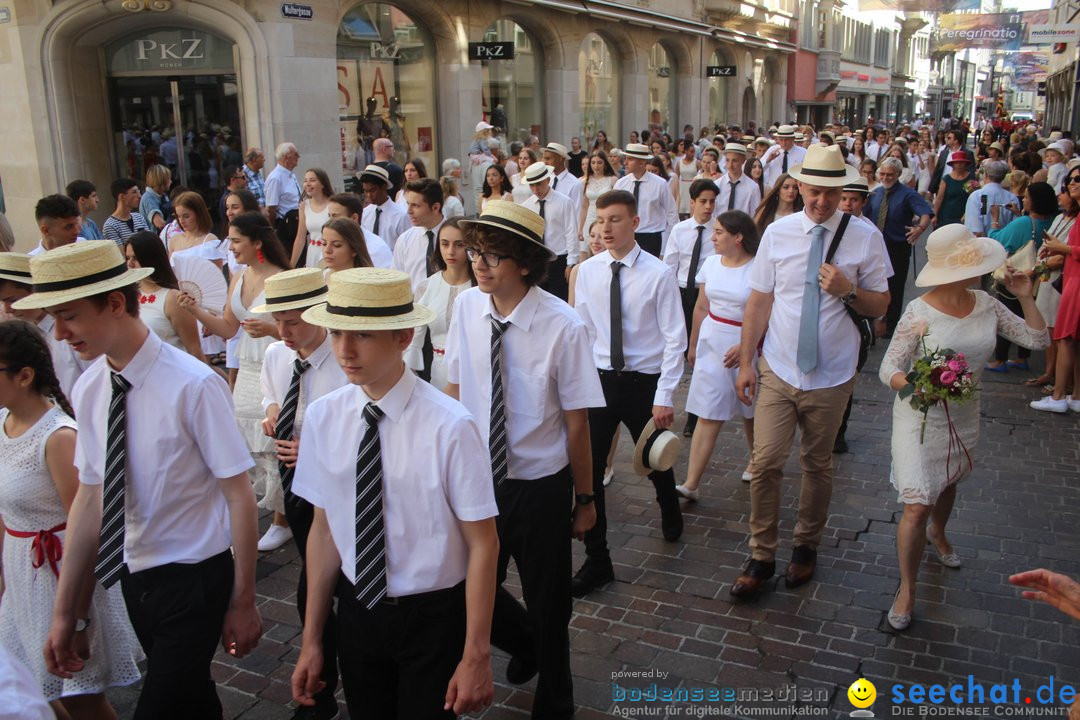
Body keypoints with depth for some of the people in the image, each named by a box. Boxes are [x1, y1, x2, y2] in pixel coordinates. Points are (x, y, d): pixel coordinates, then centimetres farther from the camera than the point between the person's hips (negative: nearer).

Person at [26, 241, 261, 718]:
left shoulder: (193, 386, -24)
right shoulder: (88, 389, -4)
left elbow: (240, 498, -18)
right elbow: (89, 498, 4)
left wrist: (243, 603, -12)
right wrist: (65, 612, 8)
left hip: (193, 581, -6)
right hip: (134, 580, 6)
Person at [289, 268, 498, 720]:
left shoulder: (449, 426, -23)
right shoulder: (323, 416, -9)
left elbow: (483, 545, -16)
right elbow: (324, 528, 0)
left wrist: (476, 656, -11)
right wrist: (312, 639, 5)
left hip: (431, 618, -4)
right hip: (356, 613, 4)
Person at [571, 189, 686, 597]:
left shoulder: (658, 274, -13)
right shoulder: (587, 272, -2)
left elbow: (674, 339, -10)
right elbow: (583, 331, 6)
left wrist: (665, 397, -14)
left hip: (644, 382, -2)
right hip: (600, 379, 2)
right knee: (588, 469, -2)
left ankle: (670, 515, 54)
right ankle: (596, 561, 14)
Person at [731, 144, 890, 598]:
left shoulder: (864, 238, -4)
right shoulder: (777, 233, -1)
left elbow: (880, 305, 2)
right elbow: (759, 301, 2)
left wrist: (847, 290, -19)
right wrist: (745, 362, 0)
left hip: (830, 376, 0)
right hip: (777, 371, 0)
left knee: (818, 466, 15)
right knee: (766, 463, -3)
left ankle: (806, 547, 36)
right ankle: (761, 557, 14)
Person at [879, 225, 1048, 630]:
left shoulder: (986, 305, -3)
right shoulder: (919, 313, -19)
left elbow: (1038, 339, 0)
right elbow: (888, 369, -18)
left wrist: (1025, 297, -9)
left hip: (964, 417, 6)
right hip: (921, 418, -6)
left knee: (948, 483, 28)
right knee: (917, 506, -8)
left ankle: (937, 535, 59)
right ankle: (907, 589, 9)